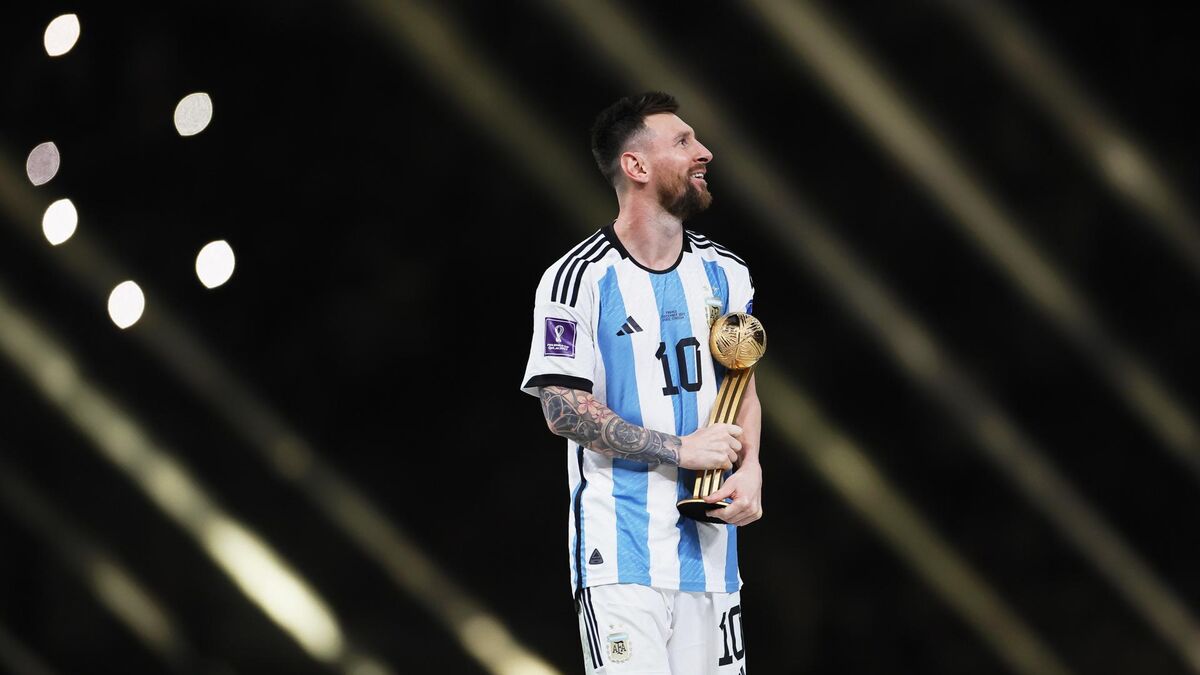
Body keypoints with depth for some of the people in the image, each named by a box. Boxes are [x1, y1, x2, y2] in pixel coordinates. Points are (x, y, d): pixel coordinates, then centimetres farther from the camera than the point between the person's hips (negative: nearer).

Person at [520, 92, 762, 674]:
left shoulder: (726, 273, 11)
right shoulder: (579, 278, -8)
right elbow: (562, 409, -10)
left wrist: (750, 466, -1)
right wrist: (680, 449, -13)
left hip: (710, 544, 6)